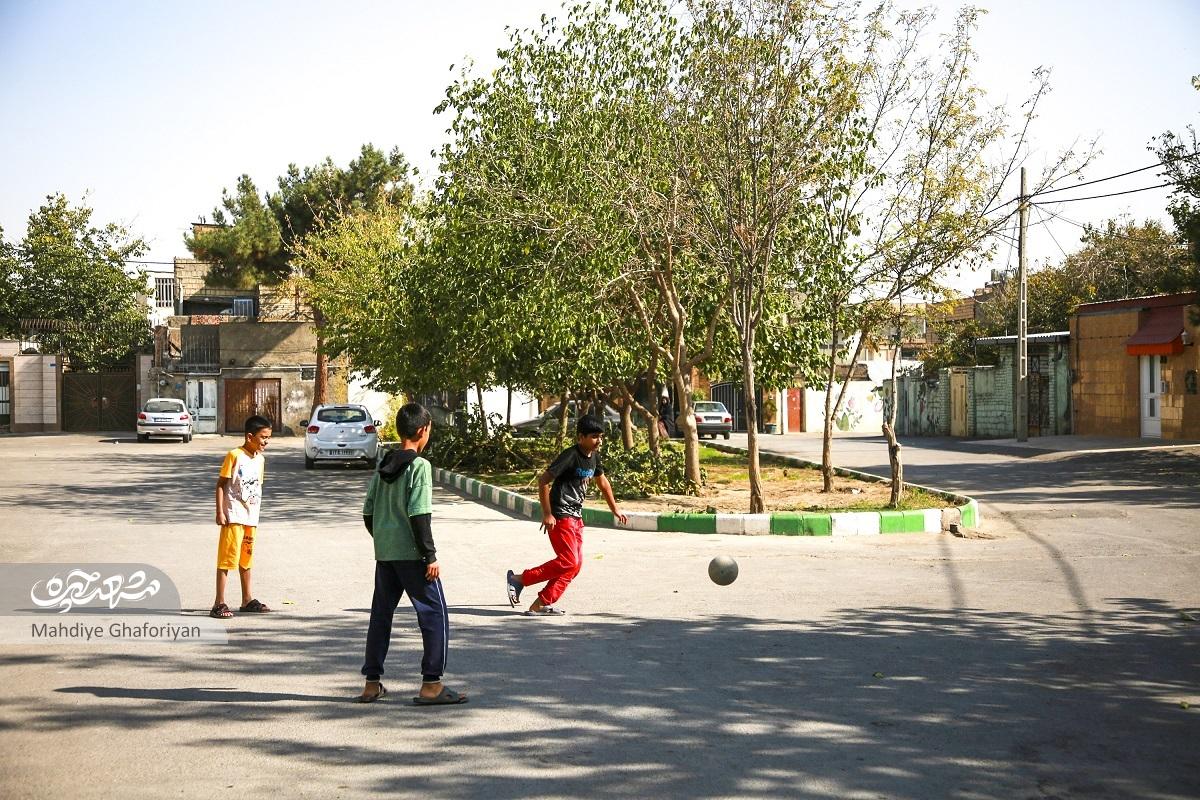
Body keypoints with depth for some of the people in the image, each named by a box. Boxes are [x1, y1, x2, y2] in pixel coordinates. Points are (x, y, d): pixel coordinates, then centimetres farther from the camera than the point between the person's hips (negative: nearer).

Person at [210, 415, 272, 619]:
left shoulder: (260, 459, 10)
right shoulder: (234, 455, -11)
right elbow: (221, 484, -10)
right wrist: (220, 512, -16)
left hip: (251, 517, 7)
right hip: (233, 516, -7)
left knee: (246, 558, 16)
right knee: (227, 558, -7)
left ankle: (247, 600, 25)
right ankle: (219, 604, -6)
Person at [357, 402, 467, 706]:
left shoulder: (383, 466, 10)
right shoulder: (419, 465, -12)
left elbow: (368, 512, 13)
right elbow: (418, 516, -18)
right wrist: (431, 556, -14)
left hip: (384, 554, 8)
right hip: (411, 554, -7)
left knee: (380, 615, 13)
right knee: (434, 614, 0)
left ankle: (372, 684, 17)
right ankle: (431, 685, -3)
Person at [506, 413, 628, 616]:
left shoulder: (594, 456, 9)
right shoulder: (570, 456, -18)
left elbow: (602, 482, 26)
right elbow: (543, 481, -19)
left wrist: (615, 510, 32)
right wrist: (547, 514, -18)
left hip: (576, 517, 9)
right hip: (560, 516, -9)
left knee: (575, 564, 4)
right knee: (568, 561, -14)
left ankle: (540, 605, 7)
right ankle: (519, 579, -3)